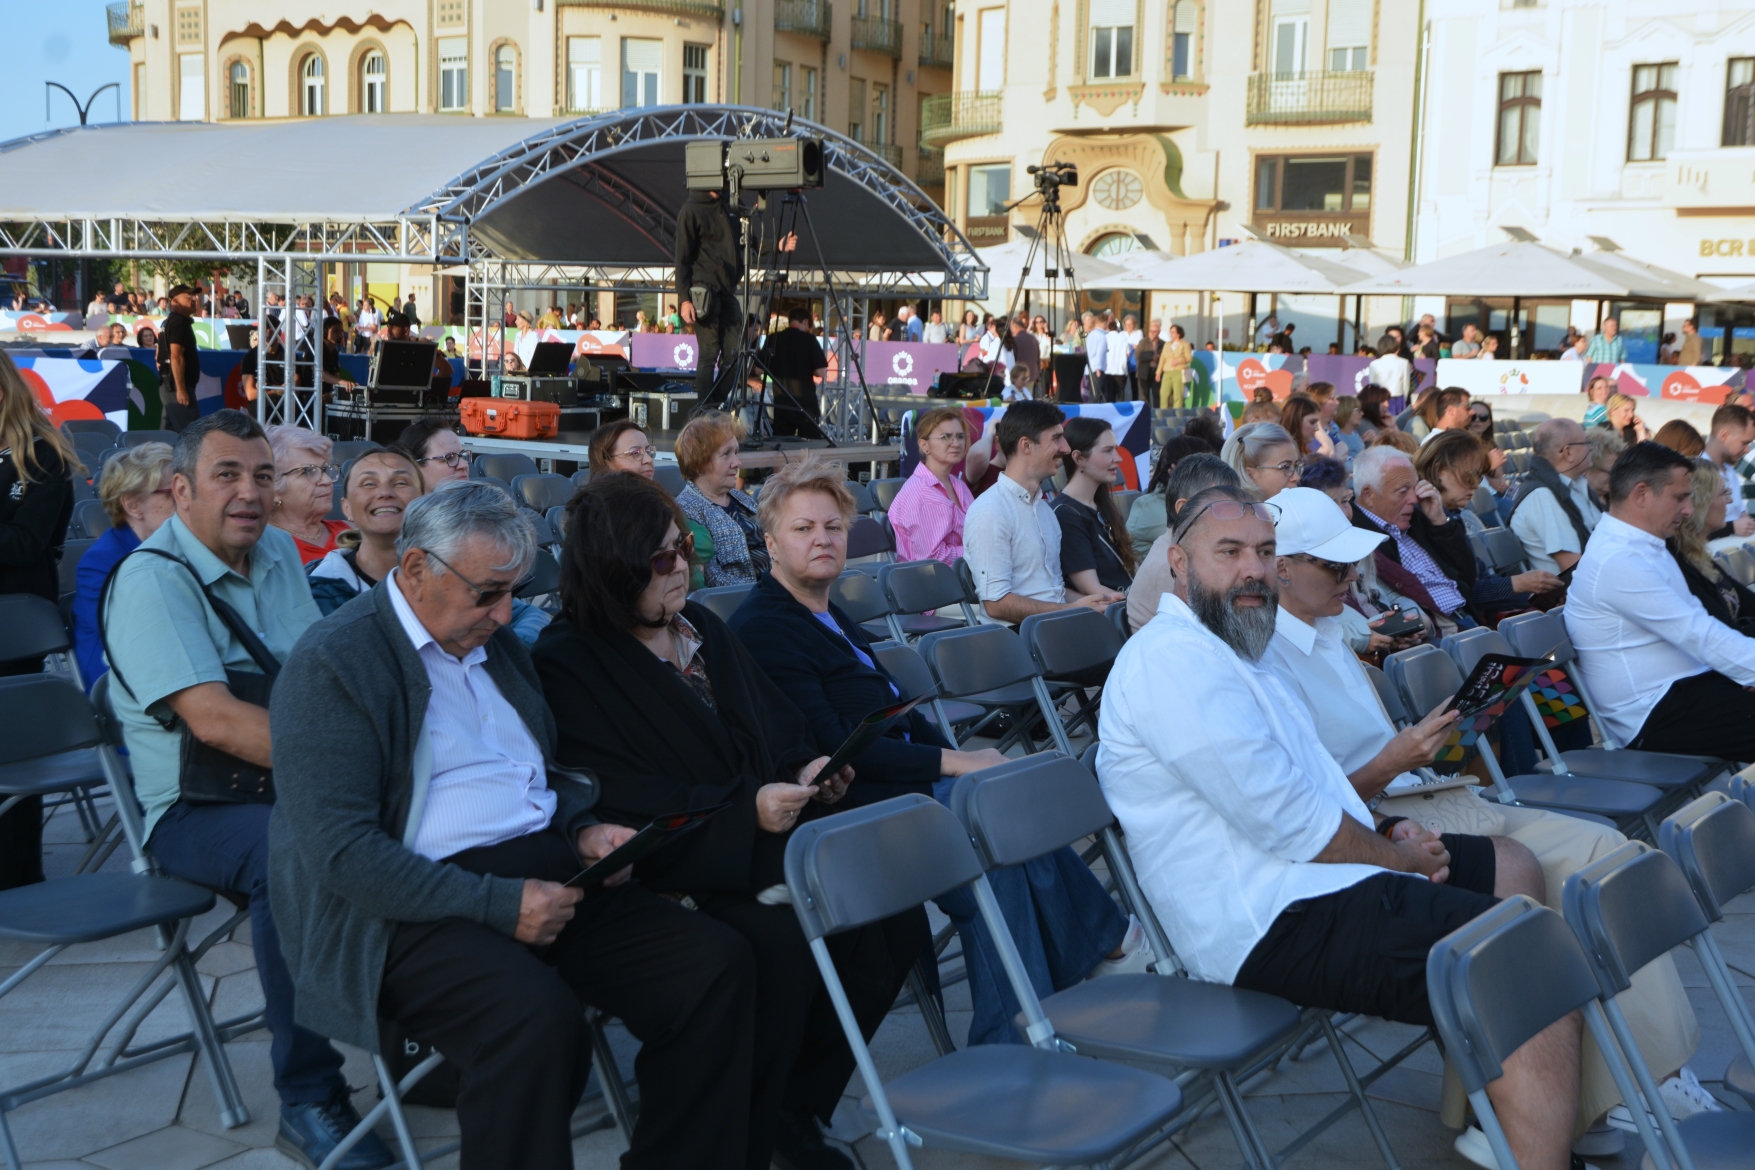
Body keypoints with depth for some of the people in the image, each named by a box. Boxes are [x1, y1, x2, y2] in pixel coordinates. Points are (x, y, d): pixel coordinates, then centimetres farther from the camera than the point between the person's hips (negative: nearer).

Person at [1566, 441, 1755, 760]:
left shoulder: (1641, 547, 13)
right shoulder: (1619, 561, -19)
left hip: (1680, 689, 10)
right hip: (1654, 719, -10)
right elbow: (1702, 638, -22)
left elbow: (1695, 627, 12)